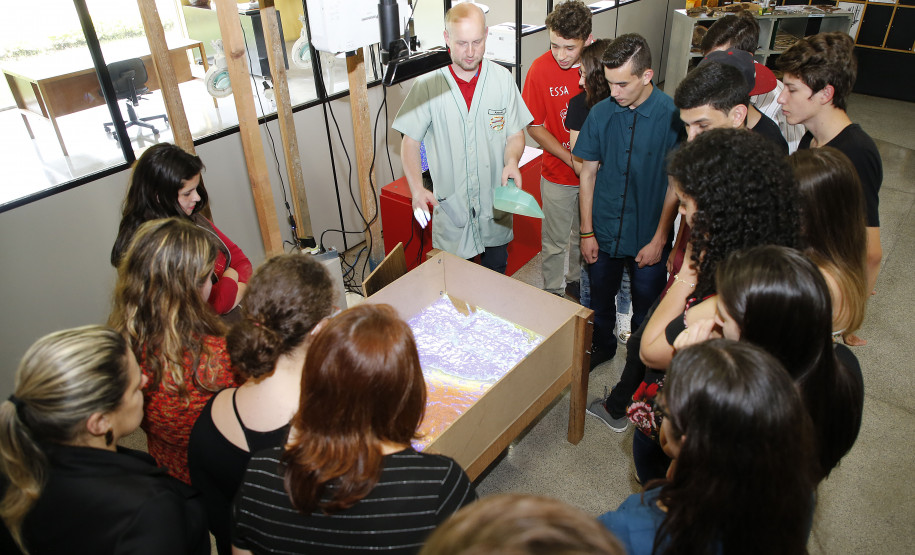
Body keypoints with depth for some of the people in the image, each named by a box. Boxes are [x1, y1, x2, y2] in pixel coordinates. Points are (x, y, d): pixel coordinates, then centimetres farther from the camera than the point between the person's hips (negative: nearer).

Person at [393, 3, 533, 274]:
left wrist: (512, 161, -19)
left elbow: (515, 134, 4)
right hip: (449, 205, -2)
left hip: (495, 204, 2)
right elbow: (410, 141, -3)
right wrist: (417, 188, -18)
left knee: (497, 281, 19)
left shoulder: (502, 78, -2)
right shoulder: (428, 84, -8)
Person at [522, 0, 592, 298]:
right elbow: (534, 127, -10)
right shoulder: (541, 69, -16)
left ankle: (577, 281, 46)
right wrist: (572, 160, -18)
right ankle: (553, 293, 32)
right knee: (555, 241, 11)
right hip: (558, 175, -2)